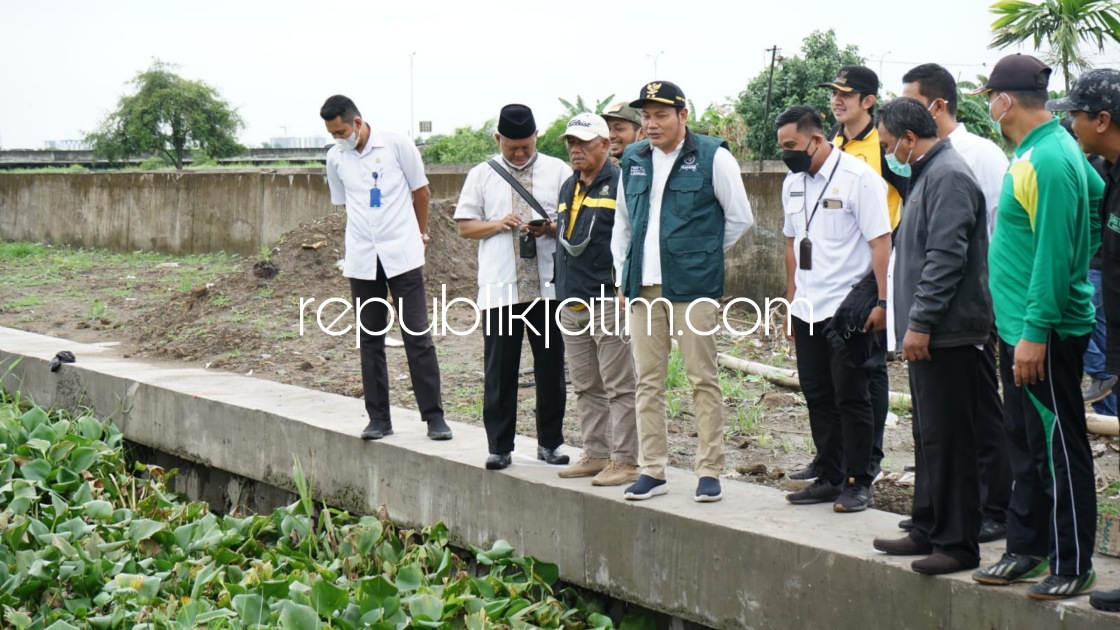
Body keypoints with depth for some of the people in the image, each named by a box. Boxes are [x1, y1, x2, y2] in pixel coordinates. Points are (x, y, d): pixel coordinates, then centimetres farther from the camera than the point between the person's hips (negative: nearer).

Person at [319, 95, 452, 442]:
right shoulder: (335, 158, 5)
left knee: (417, 336, -4)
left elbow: (421, 191, 5)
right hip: (362, 260, 4)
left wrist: (419, 233, 13)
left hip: (402, 256, -3)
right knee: (370, 340, 7)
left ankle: (434, 416, 0)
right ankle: (378, 417, 13)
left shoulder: (396, 145, -5)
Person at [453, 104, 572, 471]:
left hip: (549, 286, 0)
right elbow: (465, 226, 9)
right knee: (500, 371, 1)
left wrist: (551, 228, -14)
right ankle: (499, 446, 8)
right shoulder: (481, 176, 10)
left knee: (551, 368, 6)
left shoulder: (557, 171, 8)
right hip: (500, 289, 0)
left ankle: (550, 443, 17)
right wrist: (498, 224, -8)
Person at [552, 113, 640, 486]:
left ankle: (626, 460, -2)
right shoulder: (568, 189, 18)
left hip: (608, 299, -8)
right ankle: (596, 454, 20)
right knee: (586, 387, 13)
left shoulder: (619, 185, -7)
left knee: (619, 386, -5)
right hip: (571, 302, 8)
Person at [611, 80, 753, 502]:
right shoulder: (633, 160, 12)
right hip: (644, 287, 5)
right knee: (648, 380, 7)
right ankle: (652, 470, 13)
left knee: (703, 379, -1)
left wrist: (703, 256, 5)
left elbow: (740, 218, 2)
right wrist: (623, 273, 14)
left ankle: (709, 471, 5)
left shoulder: (713, 157, -3)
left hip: (693, 286, -5)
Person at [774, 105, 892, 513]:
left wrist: (882, 302, -18)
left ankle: (858, 483, 7)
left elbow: (881, 242, -13)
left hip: (849, 307, -7)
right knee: (817, 396, 11)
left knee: (851, 397, -1)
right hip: (808, 310, 7)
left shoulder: (858, 177, -11)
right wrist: (791, 300, 18)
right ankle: (830, 478, 21)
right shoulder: (793, 184, 11)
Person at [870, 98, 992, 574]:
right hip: (928, 333, 11)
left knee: (948, 440, -6)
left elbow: (946, 258, -22)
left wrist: (920, 322, -21)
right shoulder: (927, 174, 17)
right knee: (928, 437, 16)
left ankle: (957, 544, -1)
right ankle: (929, 530, 24)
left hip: (947, 334, -11)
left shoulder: (949, 177, -15)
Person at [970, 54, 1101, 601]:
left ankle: (1074, 566, 6)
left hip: (1045, 333, -10)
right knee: (1024, 446, 16)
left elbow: (1054, 252, -22)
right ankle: (1027, 550, 25)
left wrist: (1035, 331, -23)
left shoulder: (1050, 159, -18)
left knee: (1059, 449, -2)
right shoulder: (1033, 152, 11)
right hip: (1020, 328, 10)